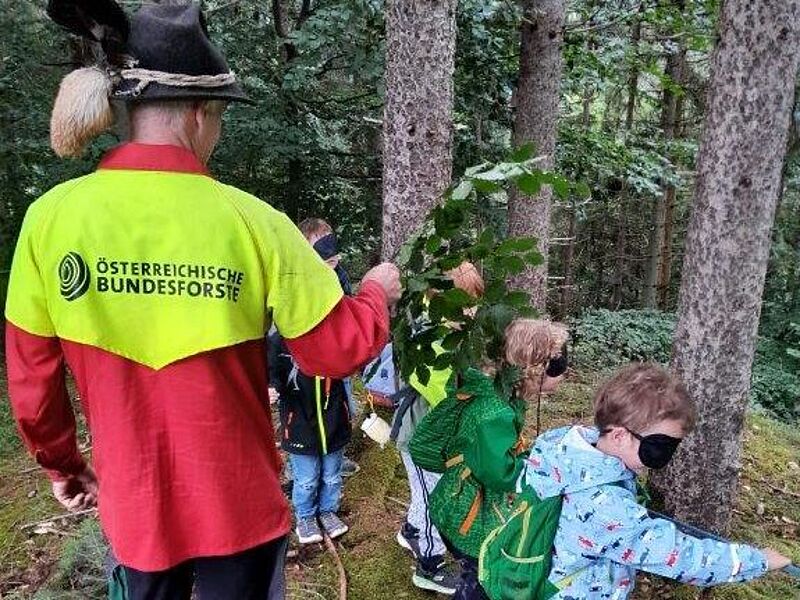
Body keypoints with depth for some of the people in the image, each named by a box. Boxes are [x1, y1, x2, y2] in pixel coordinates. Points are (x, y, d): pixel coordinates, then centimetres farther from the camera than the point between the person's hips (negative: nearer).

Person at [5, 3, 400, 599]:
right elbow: (337, 350, -13)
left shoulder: (50, 217, -10)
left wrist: (63, 464, 16)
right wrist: (377, 293, 7)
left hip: (132, 502, 3)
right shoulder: (247, 219, -19)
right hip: (239, 504, -2)